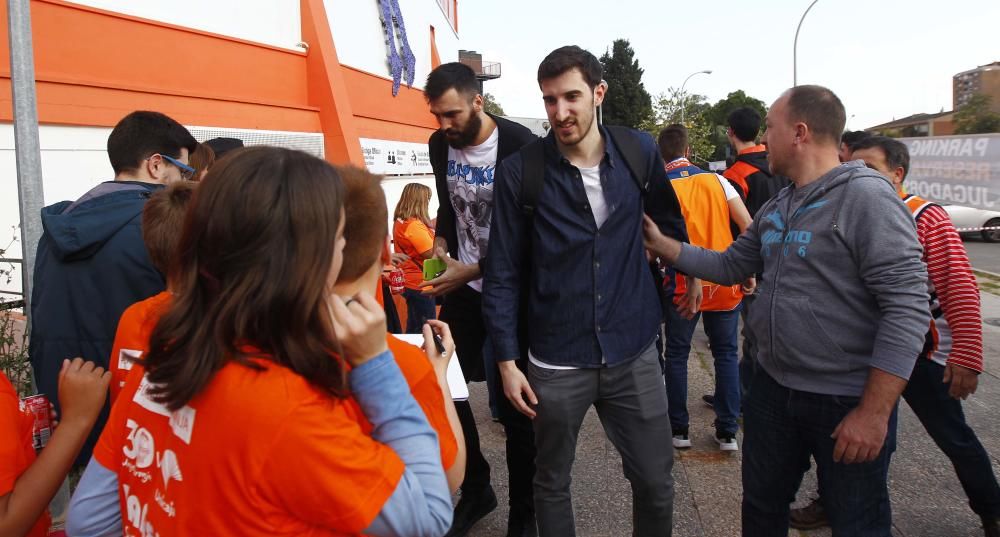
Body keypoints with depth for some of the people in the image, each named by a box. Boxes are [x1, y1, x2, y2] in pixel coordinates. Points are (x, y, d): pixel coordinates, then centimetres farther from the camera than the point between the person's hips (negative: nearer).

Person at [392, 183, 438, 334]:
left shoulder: (401, 221, 7)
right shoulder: (414, 225, -22)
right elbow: (432, 254, -22)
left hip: (411, 283, 10)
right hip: (420, 284, -10)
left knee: (413, 328, 19)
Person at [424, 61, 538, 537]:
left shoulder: (519, 145, -18)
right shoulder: (440, 144, 0)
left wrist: (472, 271, -22)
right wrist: (441, 243, -2)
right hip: (463, 285, 6)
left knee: (512, 402, 1)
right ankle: (475, 488, 29)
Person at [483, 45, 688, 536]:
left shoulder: (639, 151, -3)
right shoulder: (520, 172, -10)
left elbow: (669, 221, 17)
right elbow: (503, 274, -6)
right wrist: (507, 360, -7)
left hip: (634, 352, 2)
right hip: (555, 361, -1)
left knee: (656, 484, 12)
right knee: (551, 483, 15)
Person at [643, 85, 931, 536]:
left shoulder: (867, 198, -17)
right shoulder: (776, 208, 9)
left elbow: (907, 308, -22)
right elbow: (729, 265, 17)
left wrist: (874, 413, -24)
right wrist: (662, 244, 6)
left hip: (847, 402, -7)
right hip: (772, 389, 8)